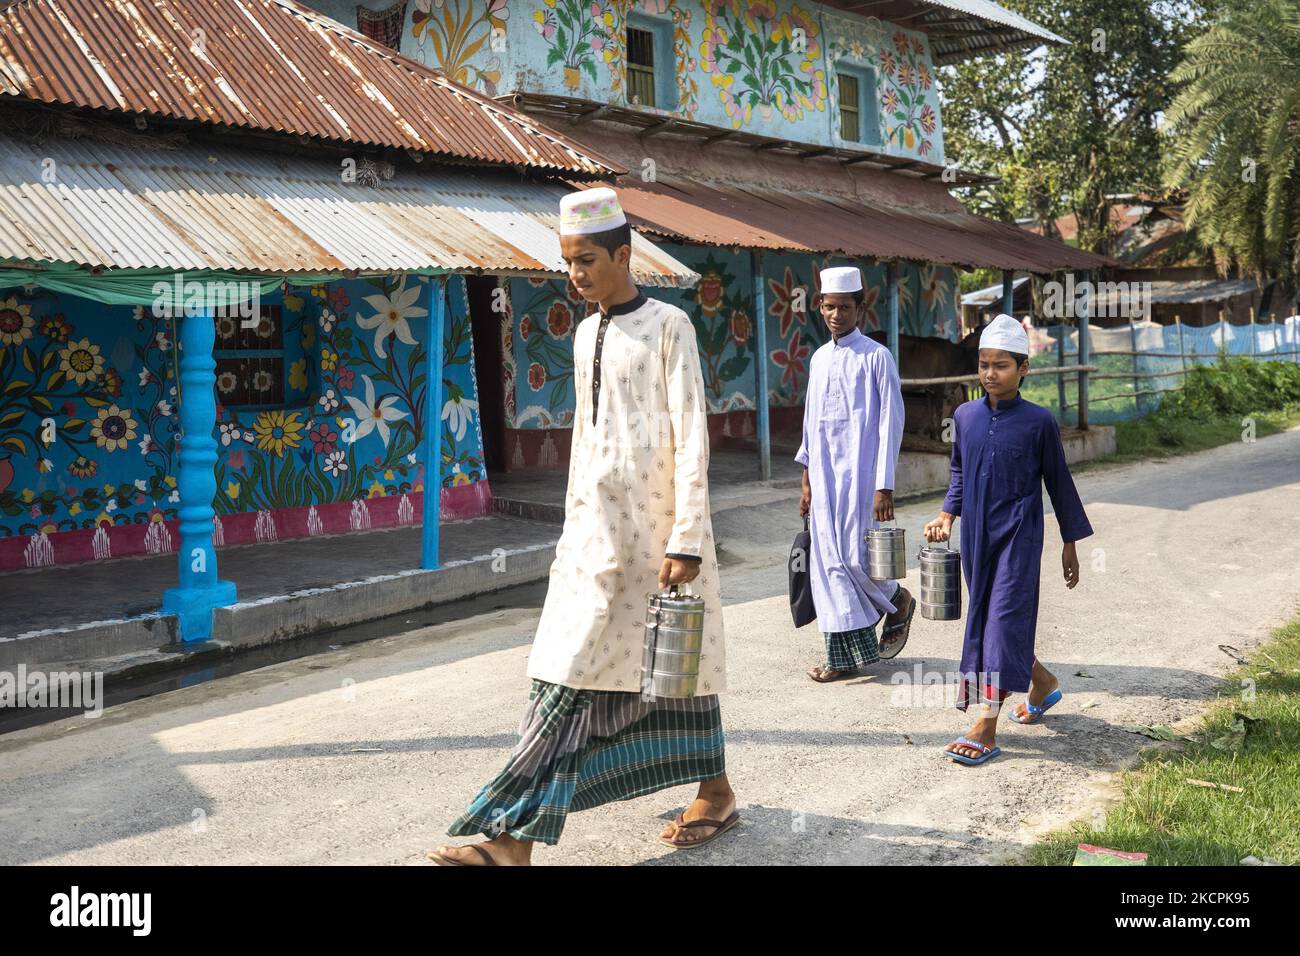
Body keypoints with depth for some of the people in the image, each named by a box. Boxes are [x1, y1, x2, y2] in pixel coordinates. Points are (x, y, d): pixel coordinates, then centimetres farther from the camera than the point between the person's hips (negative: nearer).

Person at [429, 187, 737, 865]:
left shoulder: (668, 325, -7)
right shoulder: (585, 334, 13)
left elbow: (691, 438, -12)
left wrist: (687, 540, -17)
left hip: (656, 524, -6)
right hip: (595, 528, 6)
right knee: (568, 675, -1)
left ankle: (715, 792, 29)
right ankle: (515, 841, -4)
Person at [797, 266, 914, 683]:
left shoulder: (876, 357, -5)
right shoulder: (819, 359, 13)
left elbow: (891, 423, -8)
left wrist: (884, 487, -14)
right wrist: (807, 480, 16)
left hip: (859, 474, -6)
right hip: (825, 476, 6)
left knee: (857, 558, -8)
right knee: (829, 563, 3)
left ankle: (898, 600, 24)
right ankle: (845, 656, 10)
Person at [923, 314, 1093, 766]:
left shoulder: (1038, 421, -7)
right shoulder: (966, 415, 4)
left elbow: (1058, 482, 1)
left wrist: (1070, 542, 5)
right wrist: (947, 515, 2)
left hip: (1018, 536, -5)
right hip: (976, 536, 5)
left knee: (1004, 619, -9)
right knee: (985, 618, 13)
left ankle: (986, 729, -7)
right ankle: (1042, 683, 39)